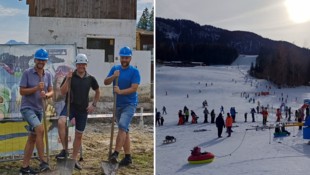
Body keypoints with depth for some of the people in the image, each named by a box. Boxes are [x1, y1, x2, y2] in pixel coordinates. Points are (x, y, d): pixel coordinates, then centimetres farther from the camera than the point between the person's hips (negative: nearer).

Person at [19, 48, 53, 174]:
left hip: (39, 109, 7)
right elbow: (22, 91, -10)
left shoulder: (48, 75, 6)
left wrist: (46, 95, -20)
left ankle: (25, 167, 19)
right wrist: (36, 88, -22)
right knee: (40, 129, -27)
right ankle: (43, 162, -20)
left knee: (32, 138, 10)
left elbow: (51, 92, 3)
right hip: (27, 108, -7)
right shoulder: (27, 73, -8)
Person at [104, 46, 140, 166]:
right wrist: (113, 76, -18)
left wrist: (120, 91, -27)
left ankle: (115, 153, -28)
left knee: (122, 126, -24)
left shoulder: (134, 71, -6)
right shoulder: (115, 69, 8)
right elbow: (106, 82, 1)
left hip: (130, 104, -6)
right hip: (118, 105, 6)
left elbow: (134, 88, -16)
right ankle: (128, 157, 17)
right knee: (124, 130, 10)